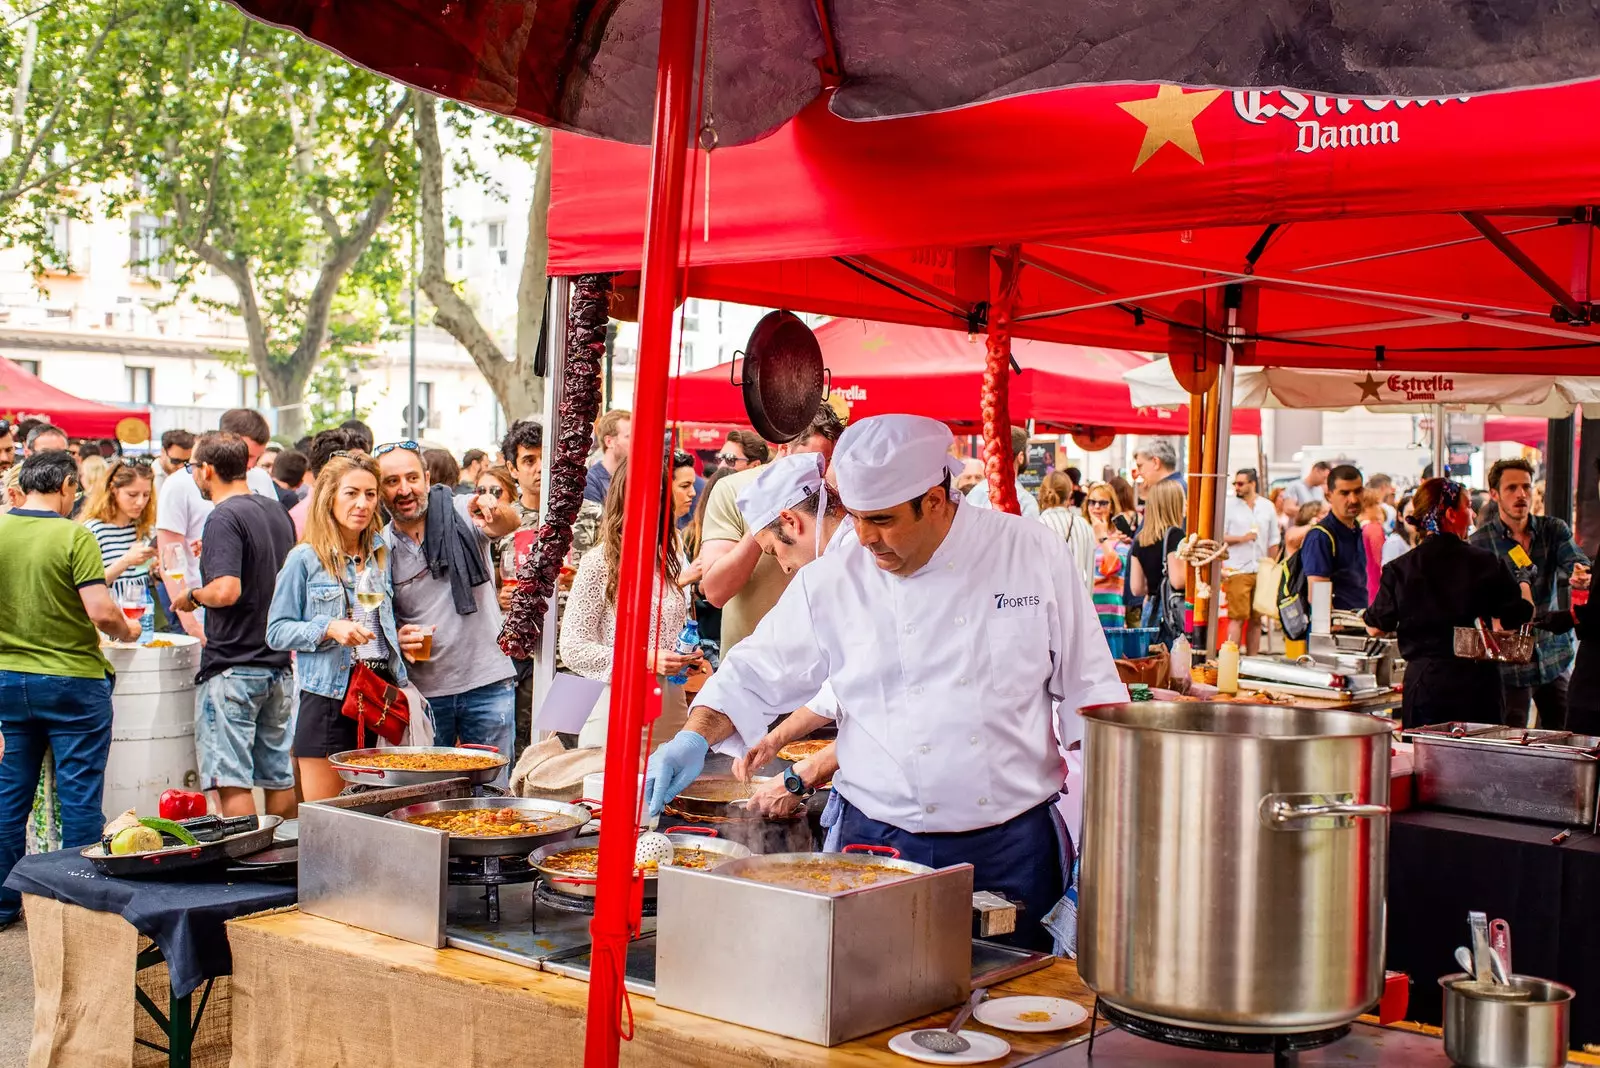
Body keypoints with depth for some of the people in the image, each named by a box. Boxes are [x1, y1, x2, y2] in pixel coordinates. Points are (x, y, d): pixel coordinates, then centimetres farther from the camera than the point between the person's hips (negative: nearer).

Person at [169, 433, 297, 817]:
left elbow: (226, 591, -26)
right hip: (278, 663, 8)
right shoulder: (277, 511, 11)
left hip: (232, 667, -8)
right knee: (278, 776, 13)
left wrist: (192, 595, -7)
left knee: (232, 779, -4)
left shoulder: (224, 518, -14)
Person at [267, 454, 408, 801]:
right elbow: (277, 631, -4)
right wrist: (329, 629, -17)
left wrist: (402, 636, 6)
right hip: (329, 698, -4)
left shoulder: (381, 555, 13)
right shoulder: (305, 559, -2)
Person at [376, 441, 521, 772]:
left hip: (487, 682, -2)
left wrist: (496, 513, -48)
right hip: (424, 691, 2)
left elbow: (508, 523, -25)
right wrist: (398, 638, -10)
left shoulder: (462, 513, -4)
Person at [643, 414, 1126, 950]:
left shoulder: (1036, 554, -2)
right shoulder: (832, 583, -1)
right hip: (882, 842, 1)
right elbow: (757, 674, 7)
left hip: (1014, 846, 0)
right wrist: (695, 737, -11)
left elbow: (1088, 689, 2)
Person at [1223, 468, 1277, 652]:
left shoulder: (1267, 507, 10)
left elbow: (1272, 542, 14)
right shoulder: (1229, 505, 1)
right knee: (1237, 618, -10)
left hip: (1261, 572, 4)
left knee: (1256, 619, 7)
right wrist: (1242, 538, -14)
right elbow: (1219, 537, -2)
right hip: (1237, 571, -4)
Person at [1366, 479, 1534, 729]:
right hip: (1478, 681, 0)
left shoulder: (1400, 569, -5)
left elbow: (1376, 627, 2)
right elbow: (1521, 617, 4)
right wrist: (1524, 589, 26)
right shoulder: (1486, 563, -5)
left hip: (1424, 683, 0)